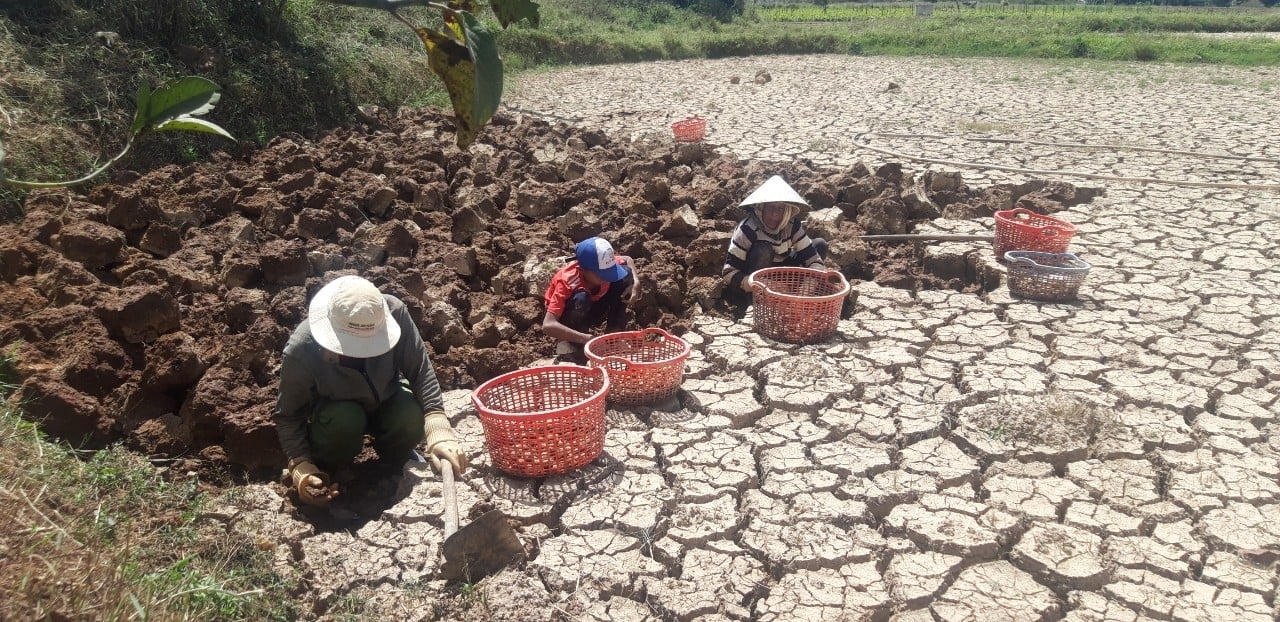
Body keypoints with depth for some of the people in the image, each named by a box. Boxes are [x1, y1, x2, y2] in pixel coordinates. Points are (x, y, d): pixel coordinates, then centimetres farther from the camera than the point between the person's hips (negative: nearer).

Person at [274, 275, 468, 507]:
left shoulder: (394, 312, -33)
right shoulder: (300, 351, -33)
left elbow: (421, 370, -26)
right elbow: (288, 415, -20)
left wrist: (438, 428, -37)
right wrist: (301, 465, -33)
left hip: (386, 403, 2)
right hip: (335, 411, -1)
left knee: (411, 419, -29)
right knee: (344, 420, -34)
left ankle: (395, 462, 6)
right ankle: (330, 475, -2)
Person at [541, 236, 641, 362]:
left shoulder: (604, 266, -23)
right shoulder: (567, 282, -37)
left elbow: (628, 260, 1)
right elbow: (548, 325, -44)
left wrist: (635, 283, -20)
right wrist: (584, 339, -52)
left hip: (591, 310, 5)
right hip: (565, 318, -5)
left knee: (625, 274, -17)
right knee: (581, 298, -40)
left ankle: (614, 334, -8)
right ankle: (566, 343, -16)